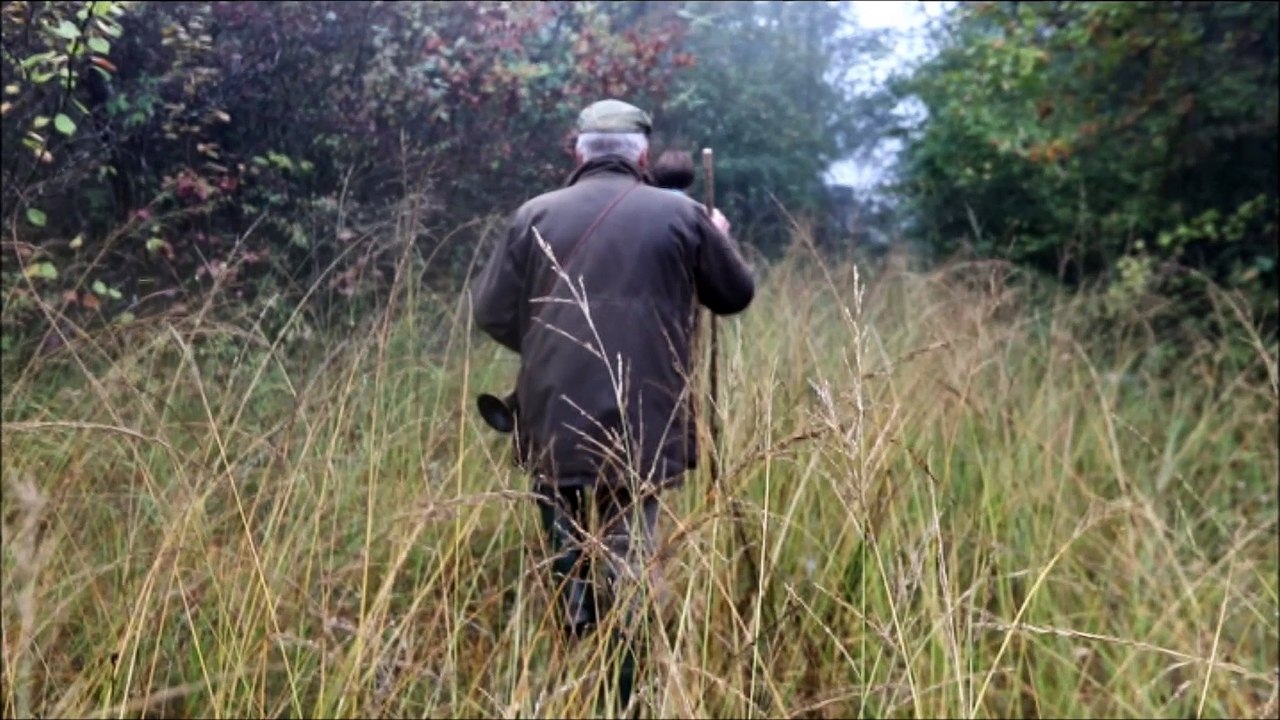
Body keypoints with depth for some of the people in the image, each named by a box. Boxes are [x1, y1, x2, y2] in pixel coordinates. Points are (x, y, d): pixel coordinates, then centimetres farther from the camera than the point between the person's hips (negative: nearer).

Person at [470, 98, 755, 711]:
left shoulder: (535, 214, 3)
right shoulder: (681, 214, 2)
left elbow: (489, 312, 3)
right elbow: (737, 295, 14)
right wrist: (722, 238, 33)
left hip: (553, 429, 2)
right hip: (642, 431, -1)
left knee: (567, 567, 18)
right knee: (630, 571, 6)